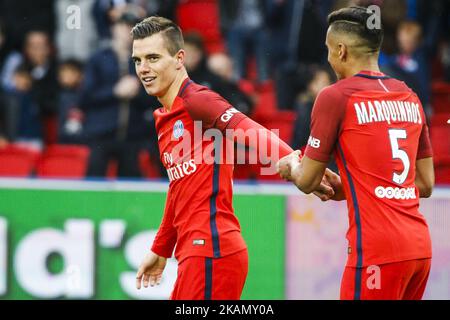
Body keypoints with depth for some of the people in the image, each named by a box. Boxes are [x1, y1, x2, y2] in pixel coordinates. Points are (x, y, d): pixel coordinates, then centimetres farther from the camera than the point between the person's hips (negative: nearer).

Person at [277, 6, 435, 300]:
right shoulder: (410, 97, 14)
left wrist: (290, 166, 24)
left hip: (378, 248, -7)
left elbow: (308, 182, 0)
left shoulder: (336, 96, -5)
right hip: (420, 244, 7)